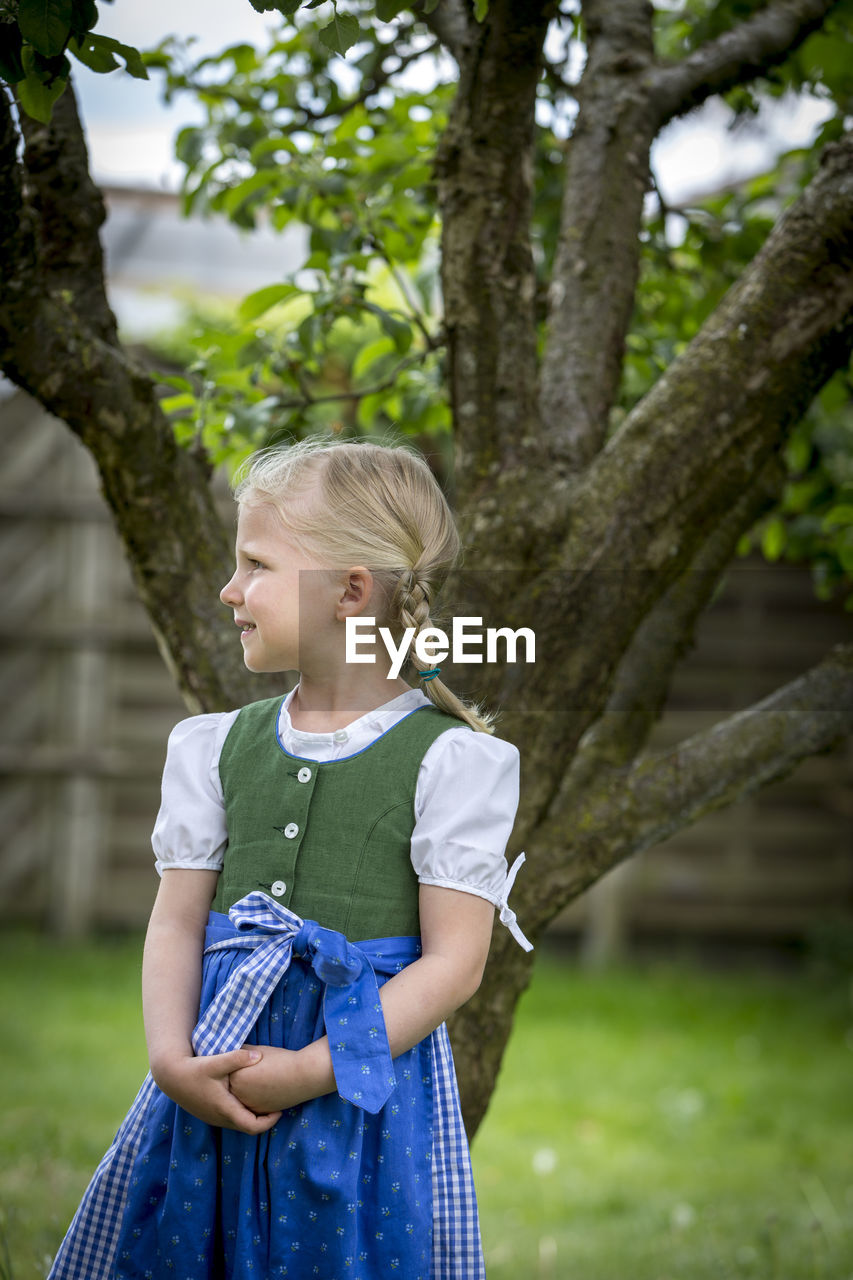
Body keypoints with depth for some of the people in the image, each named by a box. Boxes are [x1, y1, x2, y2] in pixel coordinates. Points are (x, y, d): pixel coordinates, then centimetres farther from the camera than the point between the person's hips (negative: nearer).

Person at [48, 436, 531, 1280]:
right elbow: (177, 922, 6)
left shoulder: (449, 759, -7)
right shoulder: (221, 746, 8)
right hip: (215, 1082, 4)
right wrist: (171, 1057, -11)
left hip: (367, 1073, -4)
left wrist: (311, 1070, -18)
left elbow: (453, 963, -11)